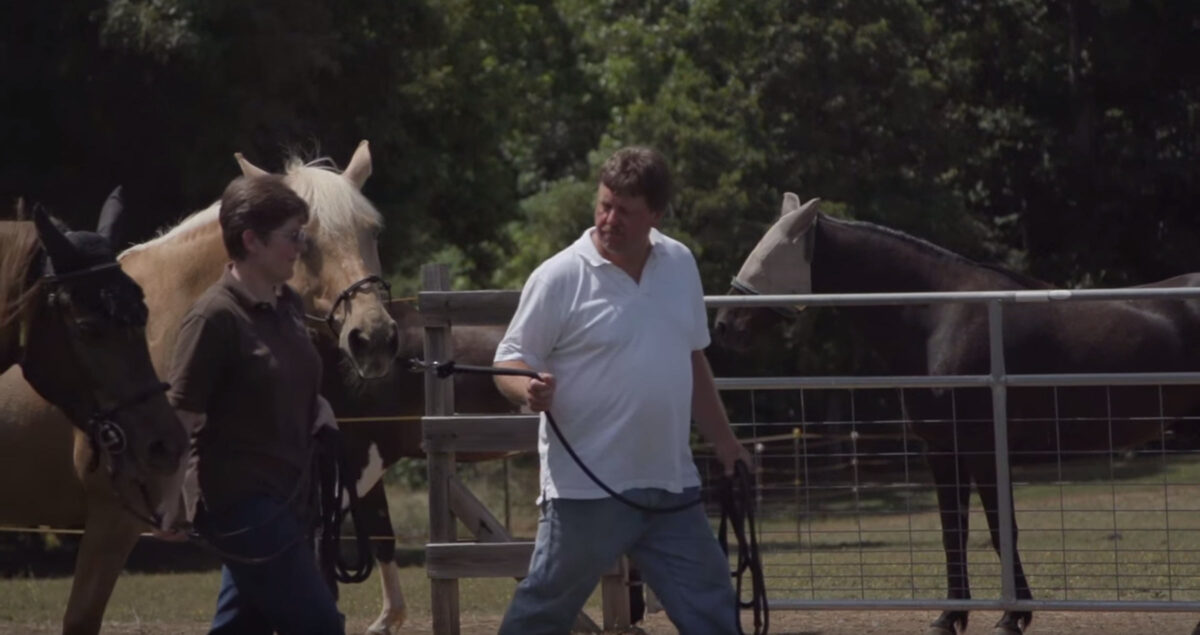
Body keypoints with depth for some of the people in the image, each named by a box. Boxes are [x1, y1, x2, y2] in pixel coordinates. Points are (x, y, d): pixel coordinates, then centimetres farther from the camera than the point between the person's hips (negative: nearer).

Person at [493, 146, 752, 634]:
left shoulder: (680, 265, 8)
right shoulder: (560, 278, -10)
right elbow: (509, 363, -8)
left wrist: (723, 441, 19)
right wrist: (528, 388, -30)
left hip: (670, 485, 5)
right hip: (587, 489, -5)